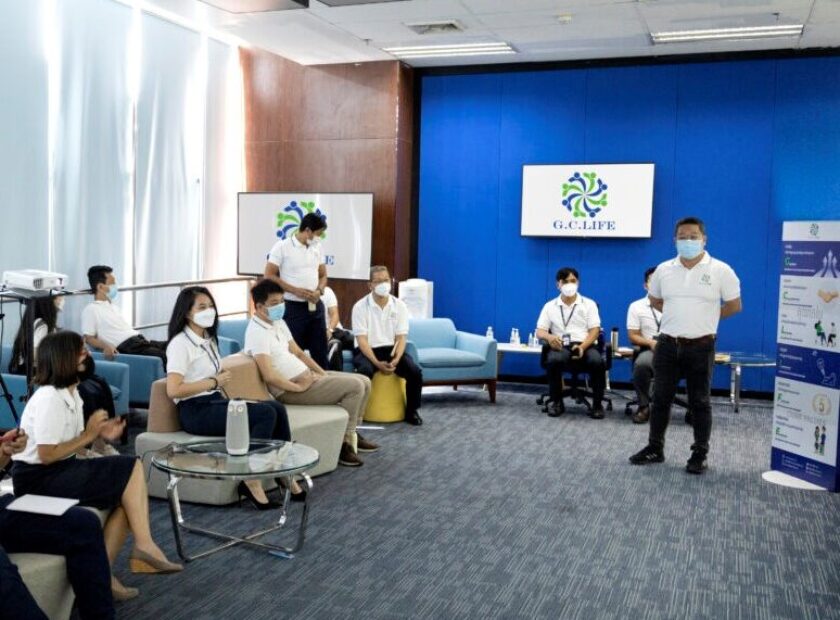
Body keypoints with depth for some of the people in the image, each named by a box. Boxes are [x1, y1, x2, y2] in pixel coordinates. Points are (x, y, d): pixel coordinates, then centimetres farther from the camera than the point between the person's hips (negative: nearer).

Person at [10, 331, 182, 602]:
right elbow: (46, 455, -22)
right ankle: (144, 548, -8)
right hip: (38, 479, -9)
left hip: (59, 471, 9)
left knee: (126, 486, -10)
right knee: (131, 470, -15)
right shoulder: (49, 399, -19)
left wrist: (98, 434, -3)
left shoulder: (70, 394, 10)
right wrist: (88, 435, -15)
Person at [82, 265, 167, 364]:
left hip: (140, 341, 9)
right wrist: (106, 347, -23)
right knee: (163, 356, -29)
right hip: (127, 347, -9)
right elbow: (89, 338, -5)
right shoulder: (91, 310, 2)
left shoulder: (113, 307, 26)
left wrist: (144, 339, 17)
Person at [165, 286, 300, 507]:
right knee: (266, 414, -24)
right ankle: (251, 482, -19)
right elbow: (173, 390, -21)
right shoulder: (180, 343, -10)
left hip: (215, 402, 8)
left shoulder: (208, 339, 17)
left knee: (277, 408, -10)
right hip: (196, 411, -8)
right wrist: (214, 382, -14)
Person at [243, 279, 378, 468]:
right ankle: (343, 443, -7)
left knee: (364, 382, 7)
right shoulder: (257, 332, -19)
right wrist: (299, 387, -18)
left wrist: (323, 374, 7)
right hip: (290, 389, -10)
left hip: (306, 376, 10)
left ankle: (351, 433, 22)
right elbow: (269, 376, -27)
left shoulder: (278, 323, 12)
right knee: (355, 386, -20)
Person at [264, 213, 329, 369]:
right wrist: (295, 290, -16)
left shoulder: (317, 247, 9)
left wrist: (319, 290, -6)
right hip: (294, 307, -5)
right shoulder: (282, 247, -8)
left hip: (316, 306, 5)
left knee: (320, 351, 8)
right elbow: (269, 276, -10)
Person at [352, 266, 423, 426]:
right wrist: (377, 363, -24)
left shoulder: (399, 305, 2)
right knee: (365, 371, -37)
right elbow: (362, 340, -12)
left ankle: (411, 411, -1)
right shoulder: (360, 306, -7)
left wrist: (396, 359, -20)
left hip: (391, 350, 3)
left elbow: (401, 337, 0)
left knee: (415, 371, -23)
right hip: (367, 351, -3)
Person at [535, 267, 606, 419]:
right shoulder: (550, 306, 14)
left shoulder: (589, 304, 13)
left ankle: (597, 404, -15)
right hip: (561, 347, 0)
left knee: (597, 361, -34)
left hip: (585, 345, 0)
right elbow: (540, 332, 7)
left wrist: (582, 347, -18)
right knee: (554, 360, -35)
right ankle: (557, 402, -14)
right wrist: (549, 337, -19)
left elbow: (594, 330, 3)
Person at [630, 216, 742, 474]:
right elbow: (655, 300, 19)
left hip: (701, 347, -3)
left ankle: (700, 454, 16)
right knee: (661, 398, 10)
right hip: (667, 344, 3)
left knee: (700, 402, 5)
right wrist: (679, 315, 9)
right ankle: (655, 447, 23)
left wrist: (705, 317, 3)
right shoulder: (663, 270, 4)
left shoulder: (720, 270, -6)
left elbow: (734, 305, 1)